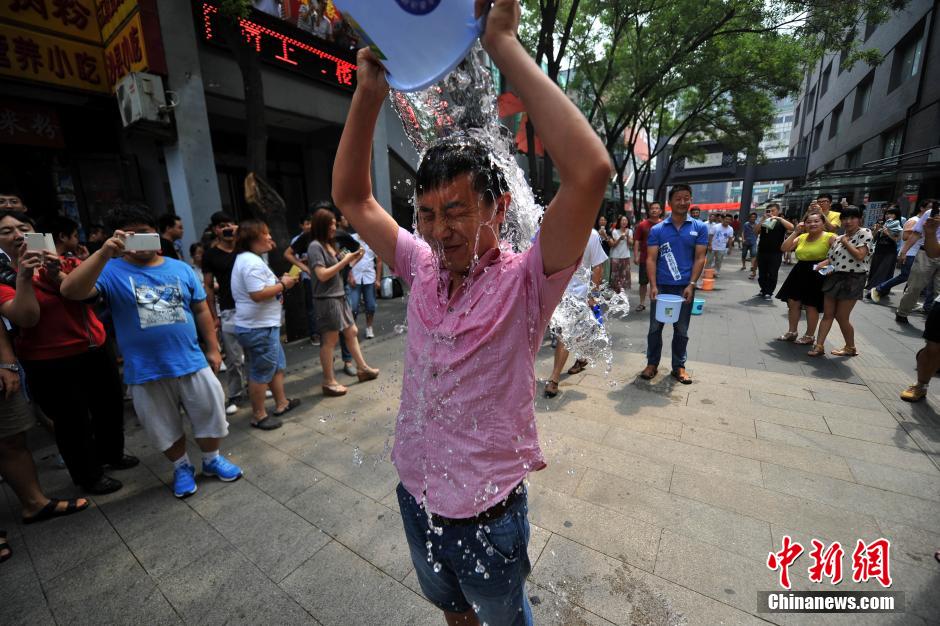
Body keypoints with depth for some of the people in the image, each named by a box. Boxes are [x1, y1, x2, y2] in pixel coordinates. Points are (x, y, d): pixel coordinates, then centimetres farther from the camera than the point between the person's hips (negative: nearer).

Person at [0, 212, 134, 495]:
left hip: (95, 350, 4)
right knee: (73, 421, 6)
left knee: (111, 406, 18)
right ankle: (88, 475, 27)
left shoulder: (69, 262, 4)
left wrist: (57, 275, -26)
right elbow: (27, 318, -19)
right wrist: (23, 276, -23)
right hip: (49, 364, -4)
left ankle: (111, 454, 42)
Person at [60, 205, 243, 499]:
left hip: (192, 363, 2)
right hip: (145, 372, -1)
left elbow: (201, 310, 7)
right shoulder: (112, 272, -4)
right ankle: (182, 468, 39)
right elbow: (70, 291, -23)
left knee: (210, 415, 13)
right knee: (165, 428, 16)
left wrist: (212, 349, 6)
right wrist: (104, 253, -33)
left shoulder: (181, 269, 3)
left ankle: (212, 459, 37)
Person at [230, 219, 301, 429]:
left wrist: (280, 282, 8)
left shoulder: (249, 259, 15)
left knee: (277, 365, 20)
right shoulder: (251, 262, -20)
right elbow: (258, 294, -29)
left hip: (264, 325, 11)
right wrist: (283, 285, -17)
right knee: (261, 372, 2)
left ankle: (281, 403, 33)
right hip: (258, 328, -11)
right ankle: (258, 416, 16)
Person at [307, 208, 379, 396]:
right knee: (330, 340, -2)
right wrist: (344, 261, -16)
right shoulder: (315, 246, -12)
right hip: (327, 300, -9)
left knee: (352, 332, 15)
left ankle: (362, 368, 29)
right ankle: (329, 382, 10)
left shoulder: (330, 244, 13)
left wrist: (354, 259, 2)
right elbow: (322, 275, -19)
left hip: (340, 296, 9)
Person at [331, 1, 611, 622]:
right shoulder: (423, 267, -9)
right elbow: (352, 197, -2)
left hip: (489, 512, -4)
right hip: (416, 498, 5)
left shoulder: (525, 282, -23)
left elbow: (591, 171, -37)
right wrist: (370, 90, -13)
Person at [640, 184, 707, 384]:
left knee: (681, 330, 10)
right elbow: (651, 259, -4)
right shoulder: (657, 229, 1)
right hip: (661, 286, 0)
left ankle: (679, 366, 23)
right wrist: (653, 285, -14)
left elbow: (699, 259, 0)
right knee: (655, 327, 6)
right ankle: (652, 364, 19)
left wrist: (691, 285, -10)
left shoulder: (699, 228, 4)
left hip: (685, 287, 1)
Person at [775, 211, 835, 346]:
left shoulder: (829, 237, -8)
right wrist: (796, 232, -2)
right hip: (800, 273, 6)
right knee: (793, 302, 10)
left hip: (816, 275, -6)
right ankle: (792, 332, 25)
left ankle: (810, 336, 18)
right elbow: (784, 248, 1)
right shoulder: (802, 237, 8)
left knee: (811, 306, 3)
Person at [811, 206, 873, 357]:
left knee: (841, 317, 0)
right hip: (834, 278, 6)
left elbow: (860, 256, -16)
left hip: (852, 280, -6)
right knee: (828, 314, 4)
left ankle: (851, 347, 20)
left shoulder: (864, 233, -5)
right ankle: (819, 346, 7)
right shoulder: (838, 238, 14)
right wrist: (820, 265, -5)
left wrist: (846, 242, -7)